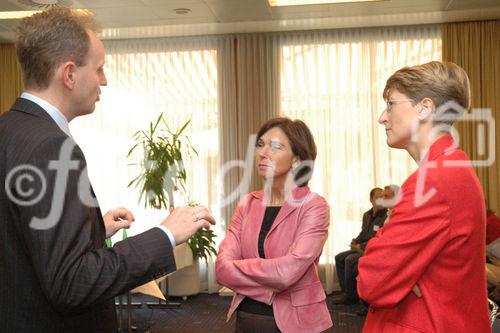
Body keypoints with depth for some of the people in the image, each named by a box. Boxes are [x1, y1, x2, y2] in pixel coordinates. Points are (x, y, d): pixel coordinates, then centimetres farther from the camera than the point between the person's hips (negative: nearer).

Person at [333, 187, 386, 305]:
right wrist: (355, 241, 2)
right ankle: (346, 291, -3)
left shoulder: (386, 216, -14)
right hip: (362, 248, 9)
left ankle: (351, 295, -14)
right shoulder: (367, 215, 13)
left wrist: (361, 246, -16)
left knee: (350, 259, -26)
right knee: (339, 258, -2)